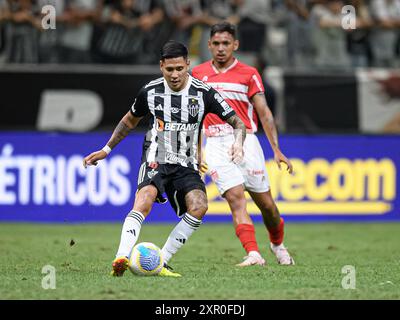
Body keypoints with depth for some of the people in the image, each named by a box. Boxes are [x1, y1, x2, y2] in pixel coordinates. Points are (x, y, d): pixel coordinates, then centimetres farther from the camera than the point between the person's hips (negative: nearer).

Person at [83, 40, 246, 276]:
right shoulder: (150, 92, -1)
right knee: (144, 201, -31)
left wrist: (238, 143, -24)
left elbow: (238, 122, -2)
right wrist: (106, 149, 18)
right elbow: (130, 121, 19)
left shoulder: (203, 93, -6)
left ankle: (160, 262, -17)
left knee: (199, 207, -26)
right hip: (155, 161, -1)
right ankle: (122, 258, -43)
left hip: (187, 166, 1)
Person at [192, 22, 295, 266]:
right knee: (236, 198, -17)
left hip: (245, 140, -1)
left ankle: (278, 244, 31)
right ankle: (254, 254, -25)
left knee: (265, 202, 3)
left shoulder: (248, 74, 2)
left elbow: (264, 113, -2)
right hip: (215, 144, 1)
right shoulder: (198, 74, 11)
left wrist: (277, 150, -10)